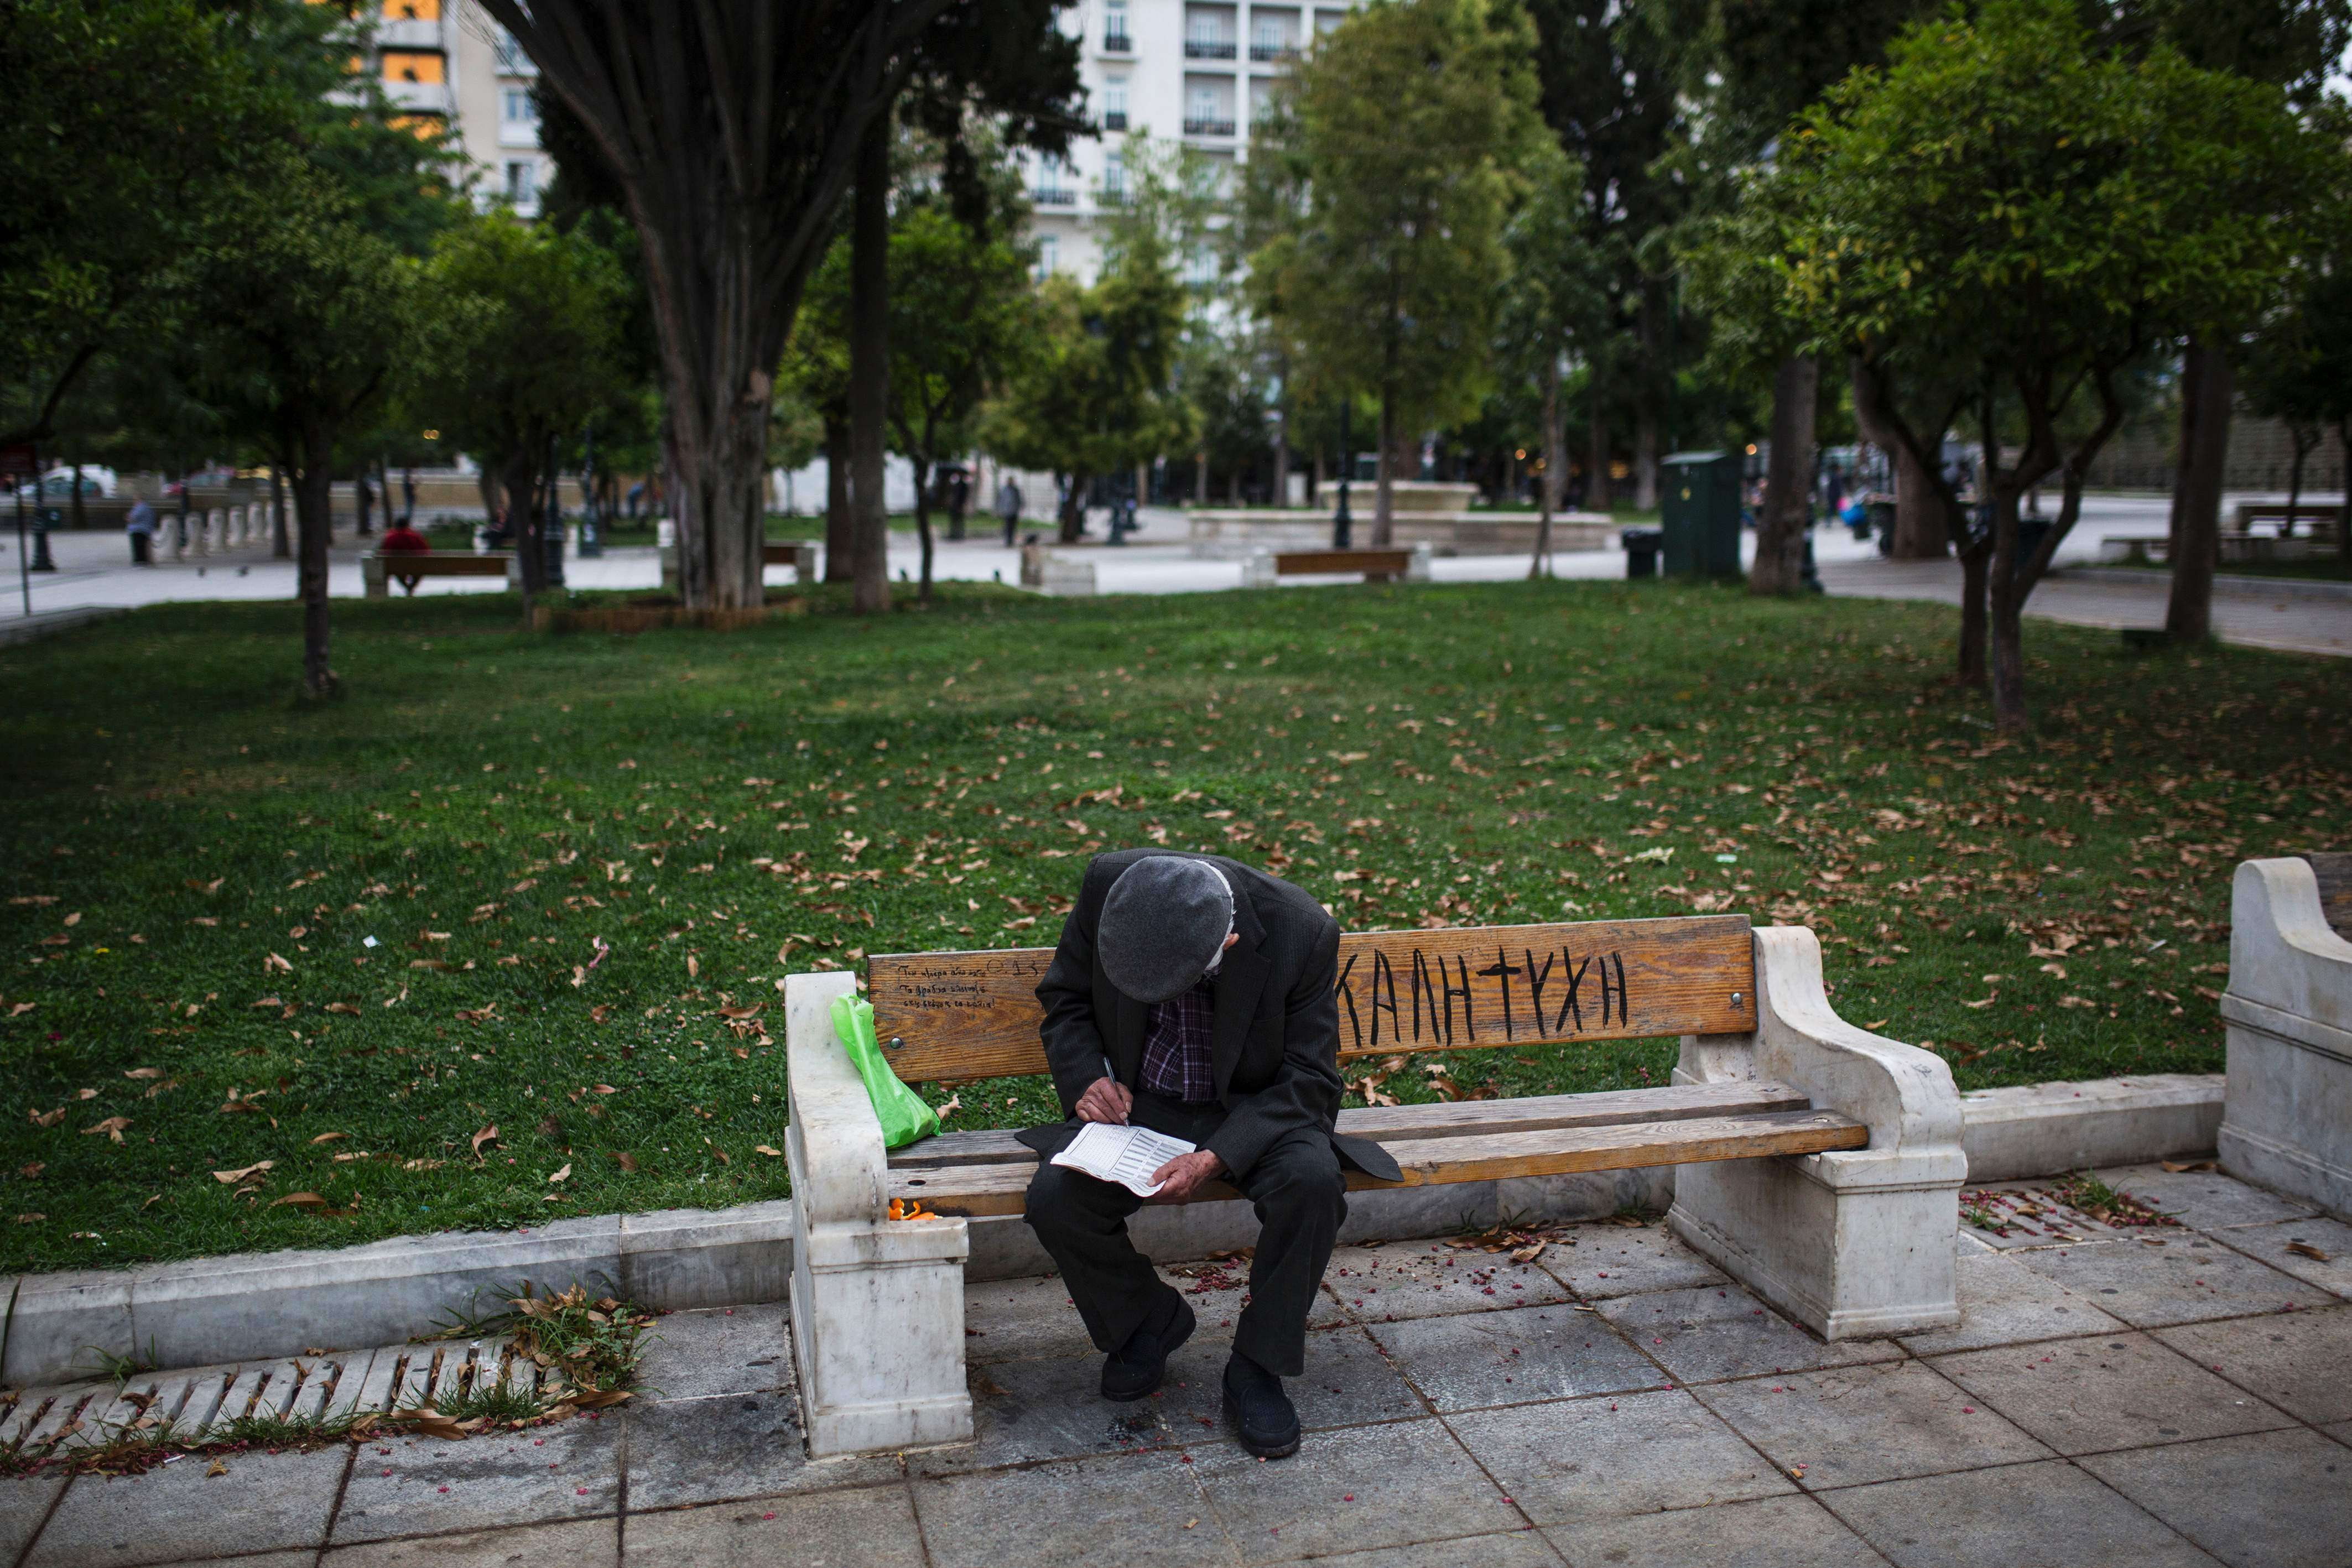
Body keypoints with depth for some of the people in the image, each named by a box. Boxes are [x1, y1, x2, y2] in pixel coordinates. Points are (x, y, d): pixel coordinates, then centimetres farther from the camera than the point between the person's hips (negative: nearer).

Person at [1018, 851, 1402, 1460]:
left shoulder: (1301, 930, -24)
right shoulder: (1107, 884, -18)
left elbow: (1308, 1080, -16)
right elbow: (1065, 998, 1)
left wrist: (1217, 1158, -29)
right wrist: (1088, 1079, -17)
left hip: (1251, 1111, -2)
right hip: (1137, 1102, 2)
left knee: (1313, 1182, -31)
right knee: (1054, 1199, -23)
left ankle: (1256, 1368, -7)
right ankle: (1149, 1319, 8)